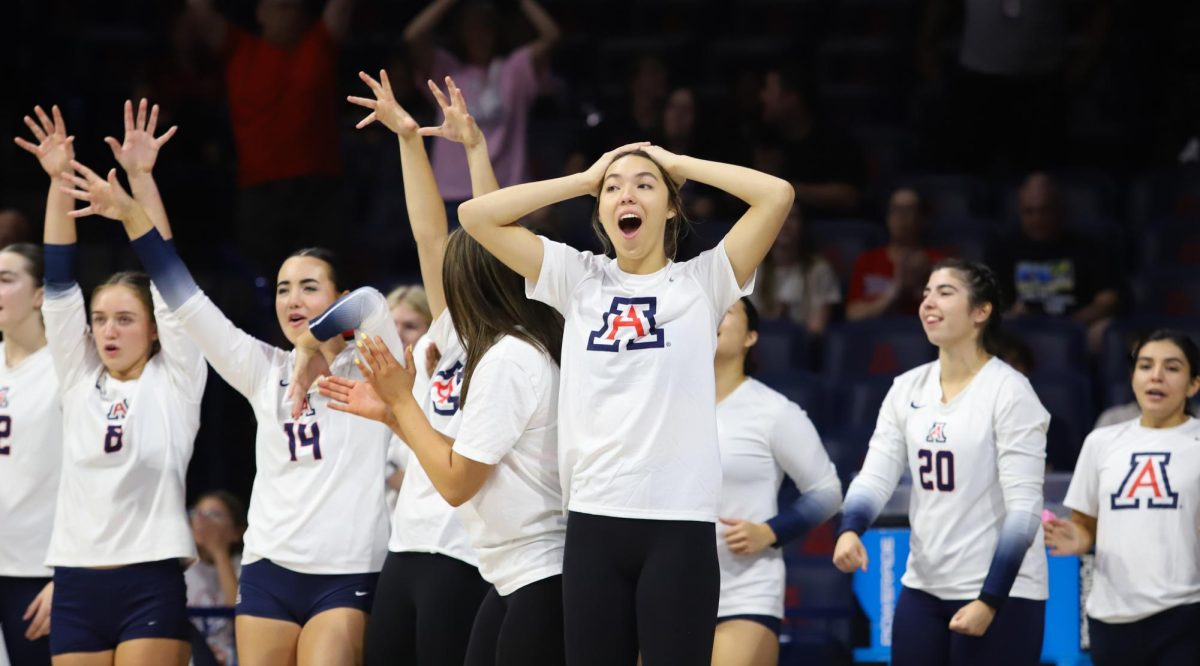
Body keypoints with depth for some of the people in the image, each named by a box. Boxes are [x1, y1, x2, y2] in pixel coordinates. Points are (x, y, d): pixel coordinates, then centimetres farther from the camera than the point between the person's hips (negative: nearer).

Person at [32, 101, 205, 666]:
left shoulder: (174, 381, 3)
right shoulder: (79, 379, 12)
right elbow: (59, 283, 7)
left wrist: (140, 181, -11)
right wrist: (58, 183, -2)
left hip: (151, 582, -4)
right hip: (76, 582, 4)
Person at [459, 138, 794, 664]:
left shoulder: (702, 282, 5)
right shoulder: (578, 280, 12)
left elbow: (778, 195, -6)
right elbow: (475, 215, 8)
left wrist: (678, 164, 4)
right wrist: (584, 179, 8)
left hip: (680, 524, -3)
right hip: (594, 522, 3)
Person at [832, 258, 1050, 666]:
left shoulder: (1008, 392, -12)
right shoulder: (908, 389, 7)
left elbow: (1024, 509, -15)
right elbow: (875, 477, 3)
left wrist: (989, 601, -20)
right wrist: (850, 530, -19)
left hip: (1001, 596, -6)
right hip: (922, 590, 6)